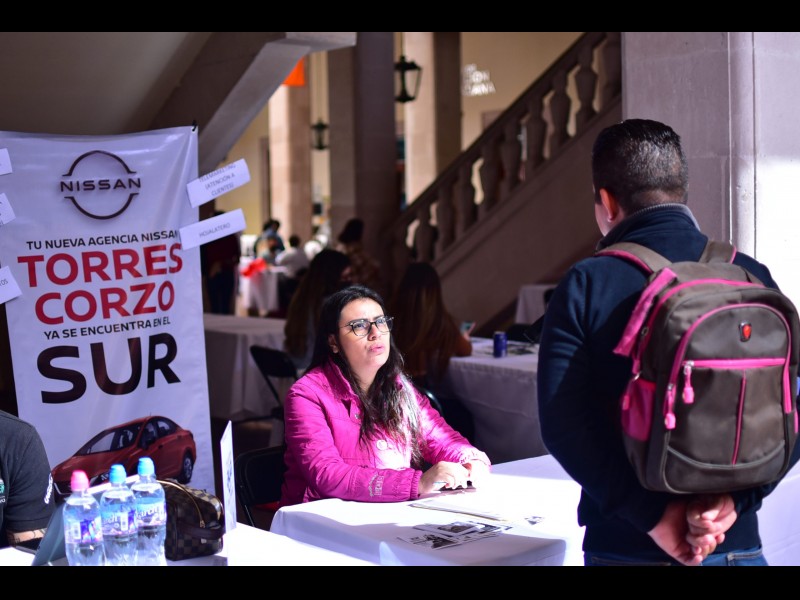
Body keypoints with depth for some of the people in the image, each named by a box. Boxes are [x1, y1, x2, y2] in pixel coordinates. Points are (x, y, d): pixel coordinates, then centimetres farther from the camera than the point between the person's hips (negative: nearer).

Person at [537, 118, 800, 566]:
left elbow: (564, 421, -17)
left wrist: (653, 513, -17)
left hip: (623, 546, -2)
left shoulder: (586, 286, -9)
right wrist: (734, 500, -14)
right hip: (736, 545, 2)